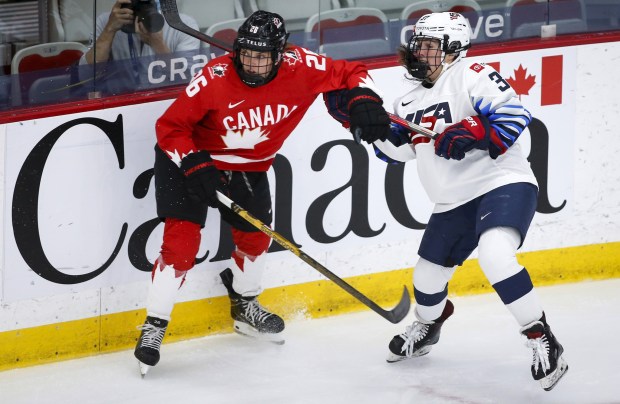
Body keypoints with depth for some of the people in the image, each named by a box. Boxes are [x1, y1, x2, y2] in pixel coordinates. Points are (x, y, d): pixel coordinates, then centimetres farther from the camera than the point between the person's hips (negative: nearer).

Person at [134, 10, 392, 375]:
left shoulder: (299, 68, -23)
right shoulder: (216, 78, -31)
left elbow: (350, 73, -10)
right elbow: (170, 126, -23)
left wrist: (364, 100, -29)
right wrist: (195, 166, -32)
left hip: (248, 167, 5)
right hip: (189, 156, -5)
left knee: (256, 235, 15)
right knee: (182, 240, -15)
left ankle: (245, 307, 43)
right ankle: (154, 327, -7)